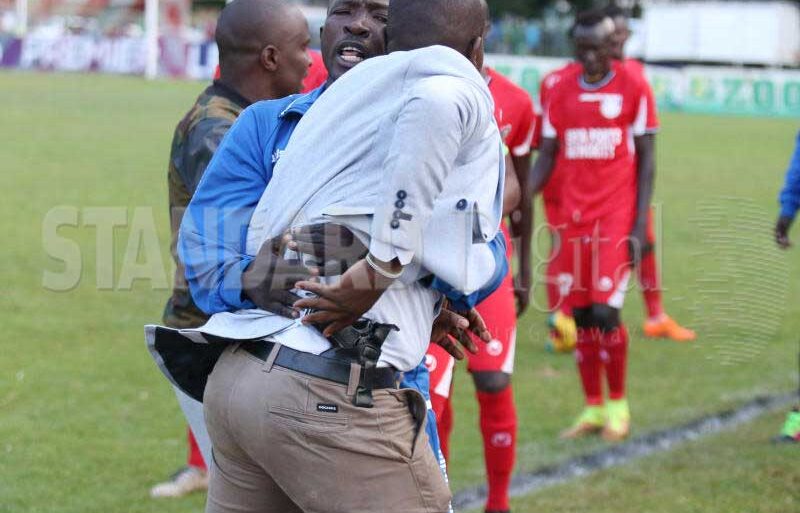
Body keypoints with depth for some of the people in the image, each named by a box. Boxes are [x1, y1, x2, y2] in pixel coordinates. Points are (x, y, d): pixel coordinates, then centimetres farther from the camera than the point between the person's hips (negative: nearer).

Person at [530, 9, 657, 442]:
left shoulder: (632, 89, -3)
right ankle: (593, 408, 17)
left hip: (617, 216, -4)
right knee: (581, 315, 6)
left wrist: (639, 227, -7)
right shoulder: (561, 92, 7)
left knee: (605, 310, -12)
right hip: (575, 215, 4)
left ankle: (618, 403, 7)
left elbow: (646, 162, -1)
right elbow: (546, 159, 12)